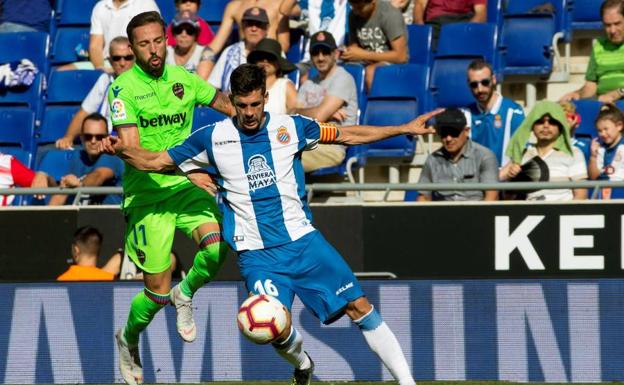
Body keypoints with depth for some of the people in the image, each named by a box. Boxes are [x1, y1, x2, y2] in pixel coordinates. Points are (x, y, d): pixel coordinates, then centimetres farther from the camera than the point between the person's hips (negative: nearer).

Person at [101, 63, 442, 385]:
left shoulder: (291, 127, 1)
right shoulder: (213, 138, -1)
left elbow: (349, 135, 13)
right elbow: (153, 162, 6)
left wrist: (405, 129, 10)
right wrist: (121, 149, -13)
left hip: (303, 240, 1)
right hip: (256, 254, -1)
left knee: (359, 307, -5)